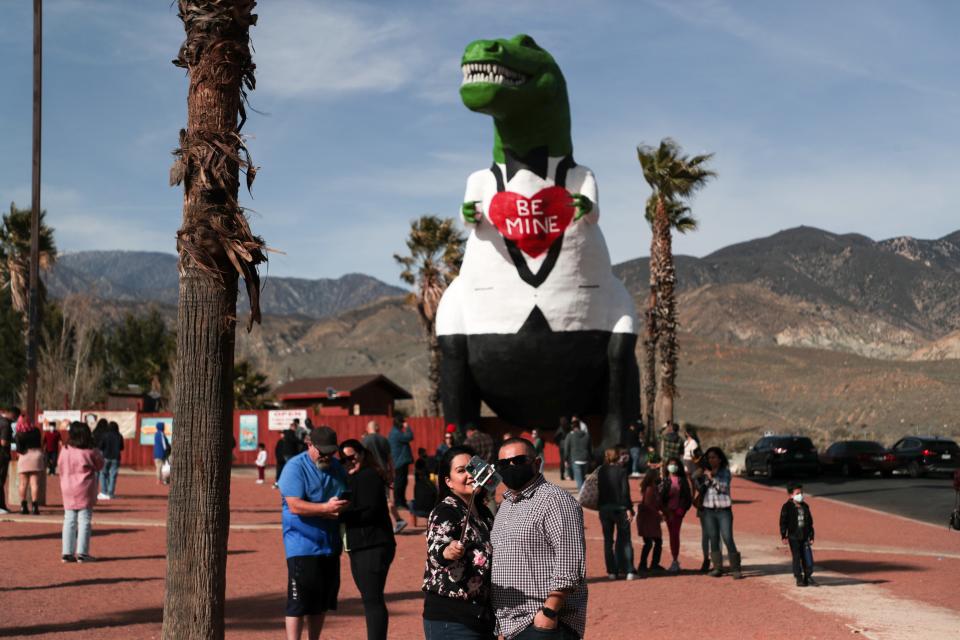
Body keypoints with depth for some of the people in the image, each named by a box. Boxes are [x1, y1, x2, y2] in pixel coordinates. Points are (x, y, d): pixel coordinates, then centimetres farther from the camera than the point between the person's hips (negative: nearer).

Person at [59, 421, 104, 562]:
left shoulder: (65, 451, 2)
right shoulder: (89, 452, -12)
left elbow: (62, 470, 10)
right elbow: (99, 465, 2)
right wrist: (97, 452, 9)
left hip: (68, 491, 5)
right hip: (85, 492, -5)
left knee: (69, 521, 9)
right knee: (84, 521, 0)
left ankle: (67, 552, 10)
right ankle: (82, 552, -2)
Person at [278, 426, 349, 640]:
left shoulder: (337, 467, 11)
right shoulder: (295, 467, -10)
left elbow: (347, 497, 21)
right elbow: (294, 506, -20)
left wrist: (343, 506, -3)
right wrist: (326, 508, -31)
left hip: (330, 545, 7)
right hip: (302, 545, -7)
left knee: (322, 601, 14)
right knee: (299, 602, -8)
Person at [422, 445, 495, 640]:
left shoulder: (483, 511, 13)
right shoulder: (445, 511, -12)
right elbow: (435, 550, -28)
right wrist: (447, 552, -50)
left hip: (483, 615, 8)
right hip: (450, 619, -8)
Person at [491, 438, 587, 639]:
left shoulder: (555, 500, -12)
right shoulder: (506, 504, 18)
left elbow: (569, 564, -18)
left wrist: (549, 612, -21)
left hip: (545, 624, -9)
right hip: (513, 624, 9)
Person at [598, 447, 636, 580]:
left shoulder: (601, 471, 2)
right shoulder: (621, 470, -8)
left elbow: (600, 489, 6)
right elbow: (625, 490, -13)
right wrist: (628, 508, -11)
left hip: (604, 508, 3)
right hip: (620, 508, -3)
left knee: (608, 540, 11)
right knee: (625, 540, 4)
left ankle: (612, 571, 9)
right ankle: (629, 571, -3)